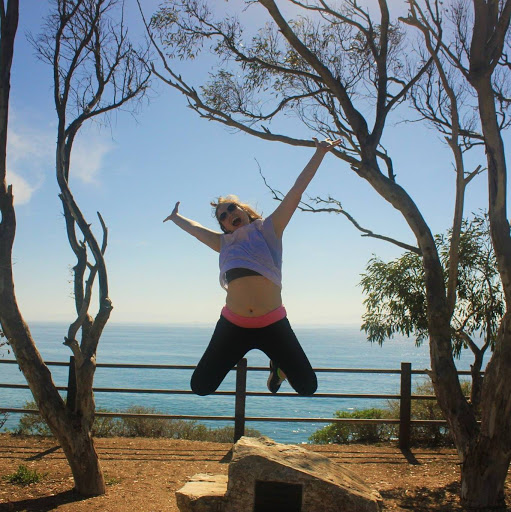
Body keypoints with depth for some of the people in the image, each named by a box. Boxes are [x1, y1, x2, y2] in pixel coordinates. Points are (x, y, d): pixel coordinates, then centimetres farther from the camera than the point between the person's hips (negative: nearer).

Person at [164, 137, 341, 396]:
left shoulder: (268, 229, 6)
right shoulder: (224, 242, 15)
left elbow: (296, 191, 1)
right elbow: (194, 227, 35)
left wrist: (319, 153, -3)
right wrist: (175, 217, 51)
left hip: (273, 324, -3)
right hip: (233, 325, 3)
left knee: (307, 386, 0)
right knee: (200, 386, 3)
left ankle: (278, 365, 34)